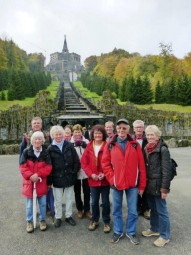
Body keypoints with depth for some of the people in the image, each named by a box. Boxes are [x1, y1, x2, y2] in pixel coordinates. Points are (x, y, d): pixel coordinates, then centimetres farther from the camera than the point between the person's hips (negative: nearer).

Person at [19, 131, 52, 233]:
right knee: (29, 204, 12)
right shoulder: (26, 152, -6)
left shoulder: (45, 153, -3)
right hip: (29, 182, -1)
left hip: (41, 182, 1)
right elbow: (22, 166, -8)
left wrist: (38, 174, -19)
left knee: (43, 203, 11)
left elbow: (48, 167, -6)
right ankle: (29, 221, 30)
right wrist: (30, 176, -21)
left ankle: (42, 220, 30)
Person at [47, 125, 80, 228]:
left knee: (69, 198, 15)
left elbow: (76, 161, 0)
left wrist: (74, 172, -4)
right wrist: (49, 180, -7)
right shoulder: (50, 148, -6)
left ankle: (68, 216, 33)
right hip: (57, 178, -1)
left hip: (69, 177, 2)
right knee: (57, 199, 12)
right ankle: (58, 217, 31)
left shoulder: (69, 146, -2)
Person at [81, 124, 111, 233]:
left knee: (105, 202, 11)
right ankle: (95, 220, 37)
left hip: (105, 179, -2)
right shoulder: (89, 147, 1)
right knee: (94, 202, 17)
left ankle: (107, 222, 30)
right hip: (93, 179, 3)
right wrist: (91, 174, -11)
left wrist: (105, 174, -18)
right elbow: (84, 162, 0)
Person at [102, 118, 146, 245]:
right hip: (116, 183, 1)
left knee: (133, 211, 11)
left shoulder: (135, 145, -2)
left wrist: (142, 185, -2)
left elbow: (141, 166, -1)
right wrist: (111, 179, -7)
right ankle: (118, 232, 35)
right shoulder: (110, 145, -1)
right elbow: (105, 163, 1)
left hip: (132, 184, 0)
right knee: (117, 210, 15)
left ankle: (131, 232, 32)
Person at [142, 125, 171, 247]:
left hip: (158, 185, -7)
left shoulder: (163, 149, -14)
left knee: (161, 210, 6)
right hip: (149, 184, 7)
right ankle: (155, 229, 38)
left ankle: (165, 236, 22)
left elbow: (166, 171, -16)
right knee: (153, 208, 20)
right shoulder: (146, 149, 7)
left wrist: (164, 188, -16)